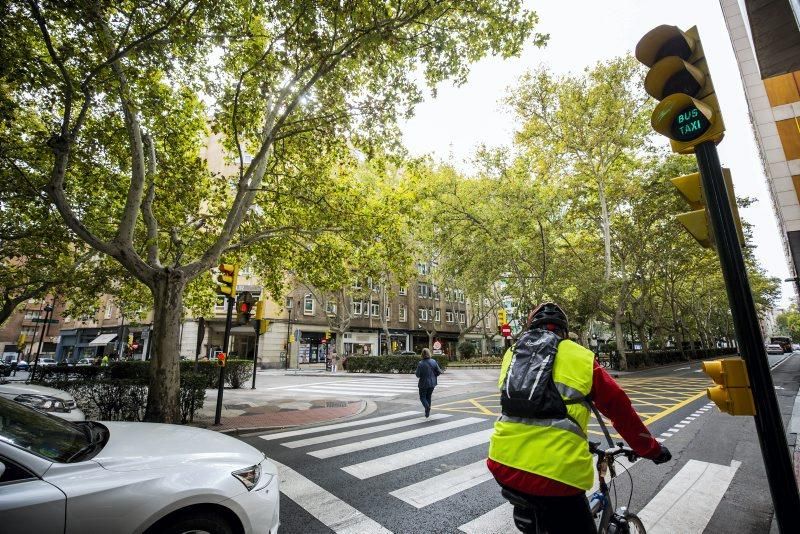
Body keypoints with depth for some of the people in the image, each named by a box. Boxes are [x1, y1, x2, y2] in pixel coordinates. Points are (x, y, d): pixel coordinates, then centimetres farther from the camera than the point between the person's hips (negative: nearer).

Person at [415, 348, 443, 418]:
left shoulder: (420, 363, -17)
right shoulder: (433, 362, -7)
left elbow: (418, 375, -14)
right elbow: (439, 372, -4)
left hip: (423, 383, -4)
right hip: (432, 383, 4)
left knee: (422, 397, 12)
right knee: (428, 396, 20)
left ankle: (427, 407, -15)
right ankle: (427, 412, 23)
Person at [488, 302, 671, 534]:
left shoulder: (511, 354, 16)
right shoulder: (579, 356, 6)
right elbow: (619, 407, 11)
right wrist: (652, 449, 28)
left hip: (502, 463, 4)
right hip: (555, 471, -4)